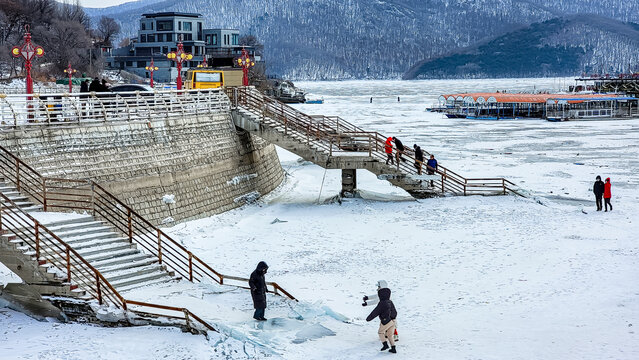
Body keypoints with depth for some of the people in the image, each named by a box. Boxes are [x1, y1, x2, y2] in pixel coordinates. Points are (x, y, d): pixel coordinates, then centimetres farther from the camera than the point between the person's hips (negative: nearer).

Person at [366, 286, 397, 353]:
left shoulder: (381, 303, -12)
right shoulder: (390, 302, 10)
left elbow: (375, 312, -10)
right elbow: (395, 312, 19)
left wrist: (369, 318, -1)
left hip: (386, 321, -7)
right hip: (393, 321, 7)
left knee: (380, 332, 14)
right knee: (390, 335, 16)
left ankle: (385, 345, 4)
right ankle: (393, 348, 10)